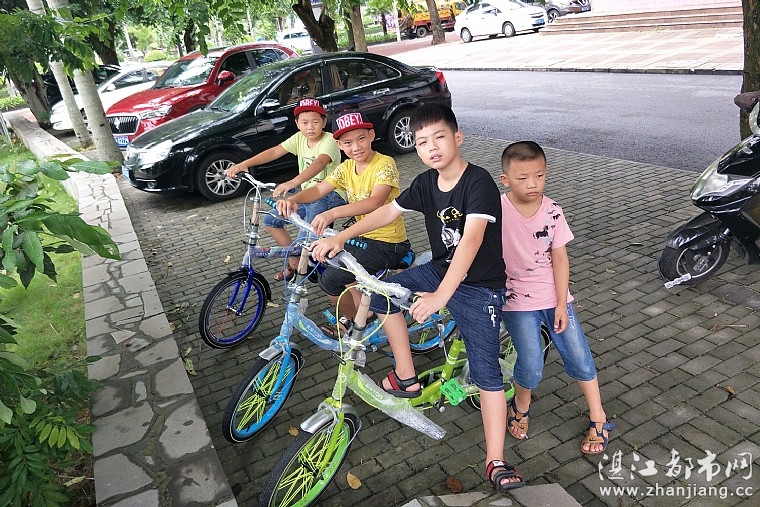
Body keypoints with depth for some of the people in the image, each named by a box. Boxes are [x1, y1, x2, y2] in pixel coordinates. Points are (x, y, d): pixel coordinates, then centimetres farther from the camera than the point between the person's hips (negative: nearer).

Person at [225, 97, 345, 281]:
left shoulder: (329, 141, -17)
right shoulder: (299, 138, 5)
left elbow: (320, 163, -37)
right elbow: (274, 152, -4)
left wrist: (293, 182, -54)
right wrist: (244, 164, -18)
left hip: (329, 195, -8)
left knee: (304, 241, -27)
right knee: (271, 220, 0)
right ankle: (295, 262, 14)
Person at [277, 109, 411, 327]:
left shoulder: (385, 164, -18)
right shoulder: (346, 168, 5)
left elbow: (375, 201, -35)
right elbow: (318, 189, -6)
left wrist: (332, 213, -49)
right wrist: (293, 199, -28)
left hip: (389, 243, -8)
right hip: (364, 236, 9)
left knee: (330, 280, -13)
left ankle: (356, 321, 15)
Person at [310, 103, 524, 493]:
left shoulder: (479, 182, -24)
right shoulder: (426, 183, -2)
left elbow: (471, 240, -35)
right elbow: (387, 212, 6)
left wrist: (440, 296, -45)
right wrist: (341, 236, -3)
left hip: (480, 287, -7)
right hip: (440, 269, 7)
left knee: (486, 371, -8)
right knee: (380, 293, 0)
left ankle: (495, 461, 5)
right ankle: (406, 377, 11)